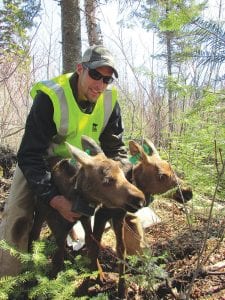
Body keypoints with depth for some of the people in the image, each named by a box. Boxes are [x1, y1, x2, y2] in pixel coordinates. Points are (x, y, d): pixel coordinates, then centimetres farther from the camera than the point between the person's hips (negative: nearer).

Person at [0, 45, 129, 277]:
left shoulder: (109, 101, -15)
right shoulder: (50, 97, -31)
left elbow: (115, 148, -5)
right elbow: (30, 156, -32)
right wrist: (53, 198, -42)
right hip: (39, 164, -4)